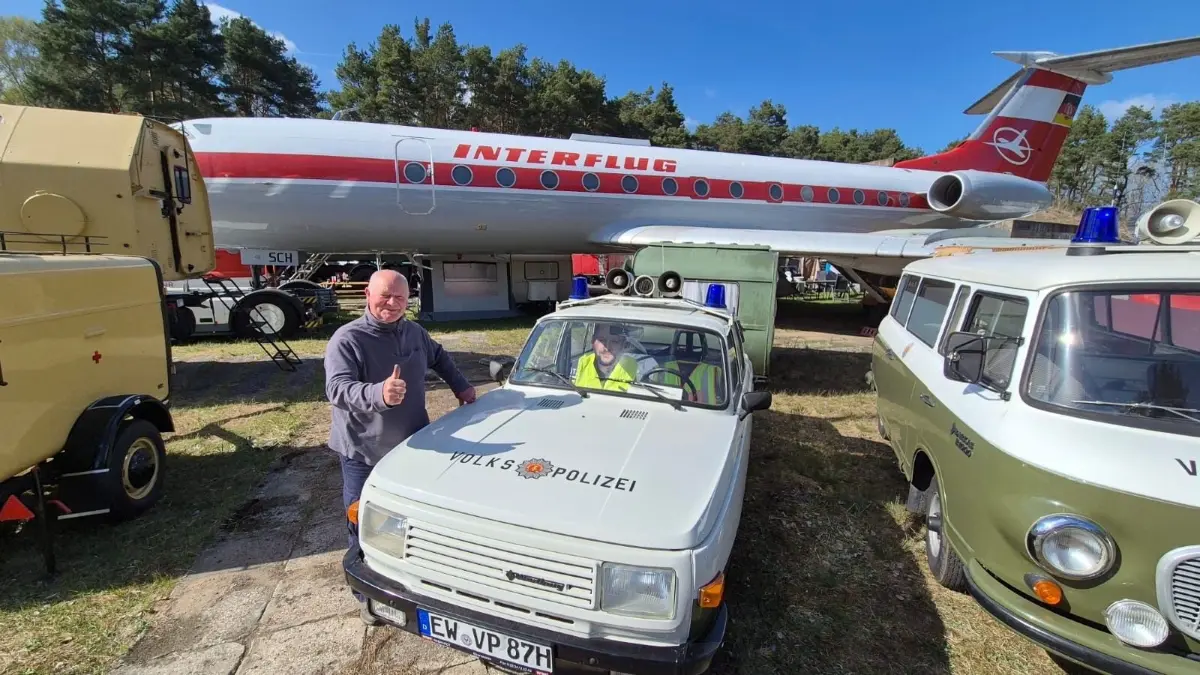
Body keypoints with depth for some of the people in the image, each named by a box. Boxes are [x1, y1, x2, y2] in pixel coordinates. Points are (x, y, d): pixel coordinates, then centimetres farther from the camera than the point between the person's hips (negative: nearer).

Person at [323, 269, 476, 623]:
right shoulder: (347, 339, -18)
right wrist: (378, 394, -50)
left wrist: (460, 385, 14)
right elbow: (337, 389, -31)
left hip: (412, 445, 5)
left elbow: (439, 357, 22)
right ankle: (367, 595, 31)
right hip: (363, 452, -5)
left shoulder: (415, 332, 2)